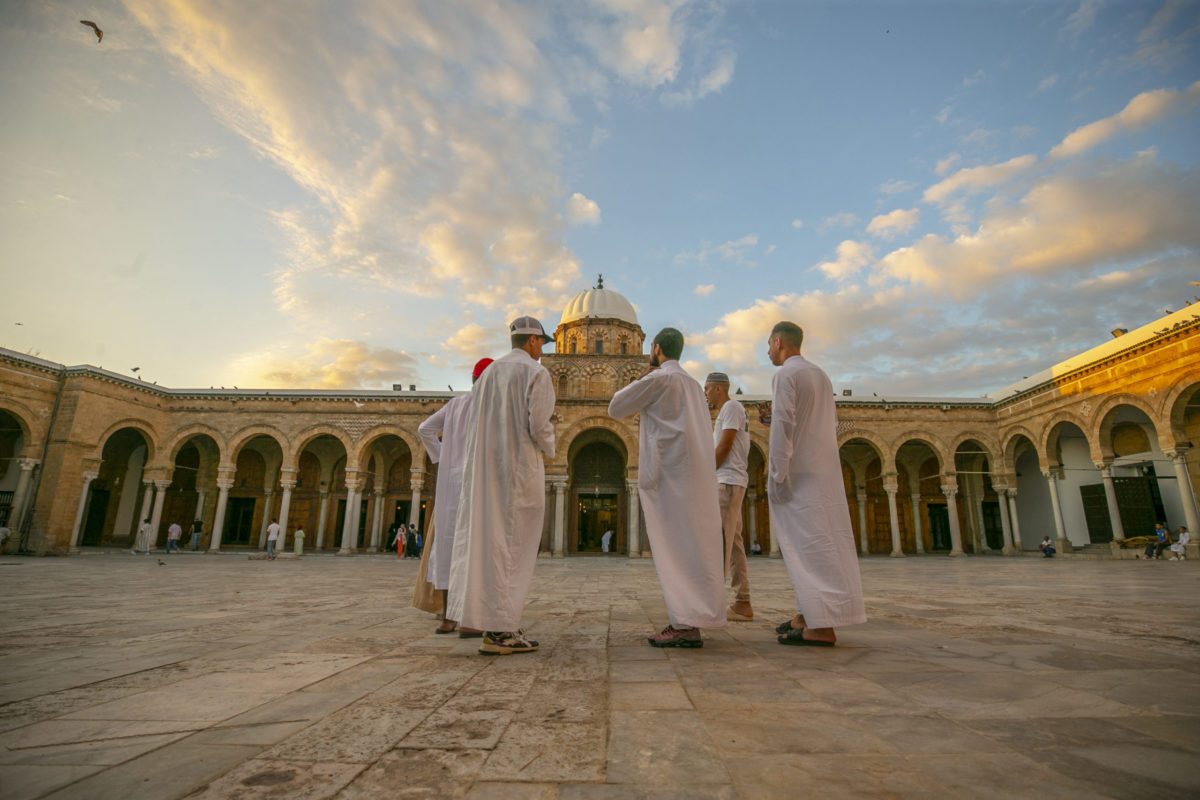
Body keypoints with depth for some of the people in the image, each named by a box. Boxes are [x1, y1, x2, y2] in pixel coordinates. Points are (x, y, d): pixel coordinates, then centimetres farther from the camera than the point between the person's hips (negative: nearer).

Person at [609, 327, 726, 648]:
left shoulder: (659, 378, -5)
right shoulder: (693, 384, 22)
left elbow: (616, 409, 1)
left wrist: (640, 379, 11)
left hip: (669, 474, -9)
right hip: (695, 474, 9)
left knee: (677, 547, -9)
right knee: (691, 546, 8)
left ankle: (687, 626, -9)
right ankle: (688, 621, 12)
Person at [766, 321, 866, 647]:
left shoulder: (785, 374, -9)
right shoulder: (821, 375, 18)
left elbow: (782, 425, -17)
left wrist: (776, 474, -16)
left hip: (798, 472, -9)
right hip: (825, 471, 9)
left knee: (808, 544, -8)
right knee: (819, 542, 10)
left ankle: (822, 627, -8)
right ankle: (809, 615, 16)